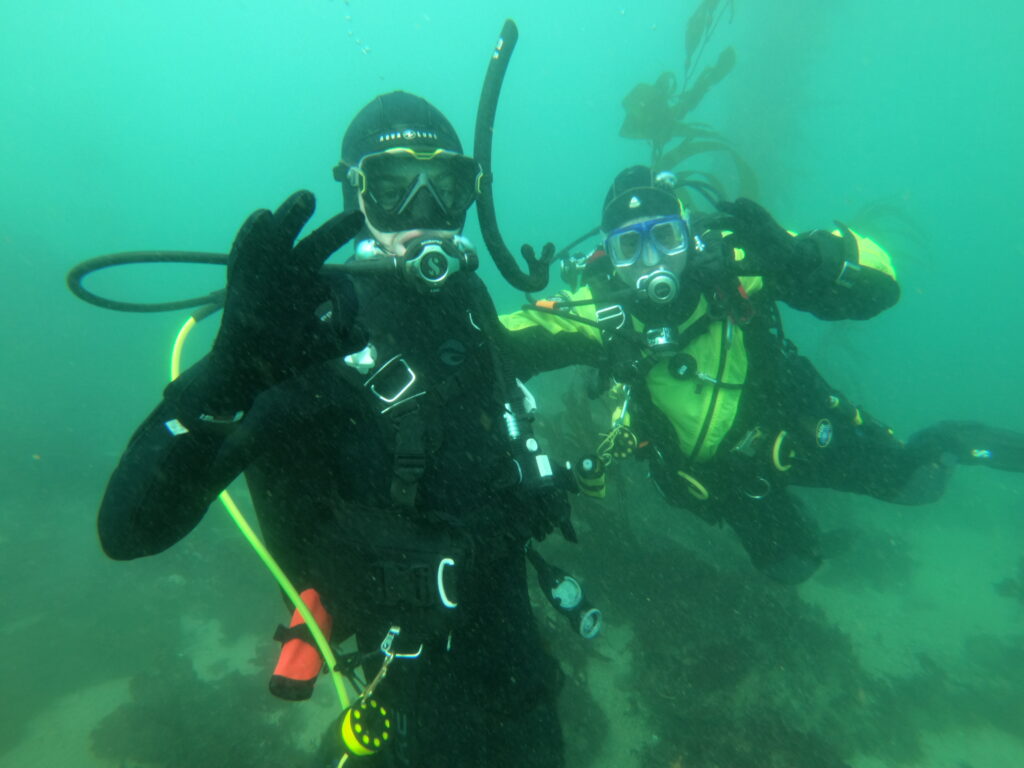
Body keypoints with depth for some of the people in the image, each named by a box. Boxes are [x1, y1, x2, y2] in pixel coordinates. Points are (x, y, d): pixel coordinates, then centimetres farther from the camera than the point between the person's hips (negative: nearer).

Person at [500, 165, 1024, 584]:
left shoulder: (733, 262, -30)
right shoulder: (599, 310, -27)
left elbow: (878, 284, -31)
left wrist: (795, 255, -49)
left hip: (793, 423, -1)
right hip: (719, 468, 1)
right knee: (791, 566, 20)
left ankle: (949, 443, 45)